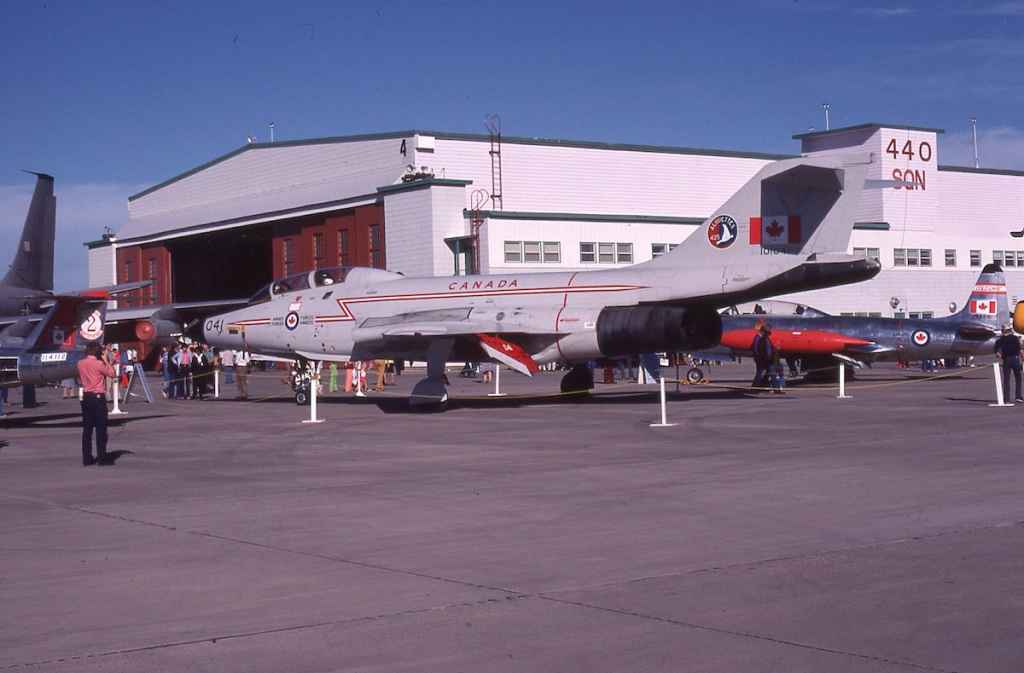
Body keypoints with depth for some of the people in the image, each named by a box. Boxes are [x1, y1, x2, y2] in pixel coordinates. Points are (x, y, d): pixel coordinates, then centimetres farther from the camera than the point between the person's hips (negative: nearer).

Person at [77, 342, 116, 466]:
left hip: (86, 397, 6)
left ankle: (87, 458, 8)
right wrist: (106, 360, 2)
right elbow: (112, 374, -6)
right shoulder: (98, 364, -13)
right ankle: (102, 458, -4)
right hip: (98, 397, -6)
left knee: (87, 429, 8)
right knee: (101, 429, -3)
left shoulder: (80, 363, 6)